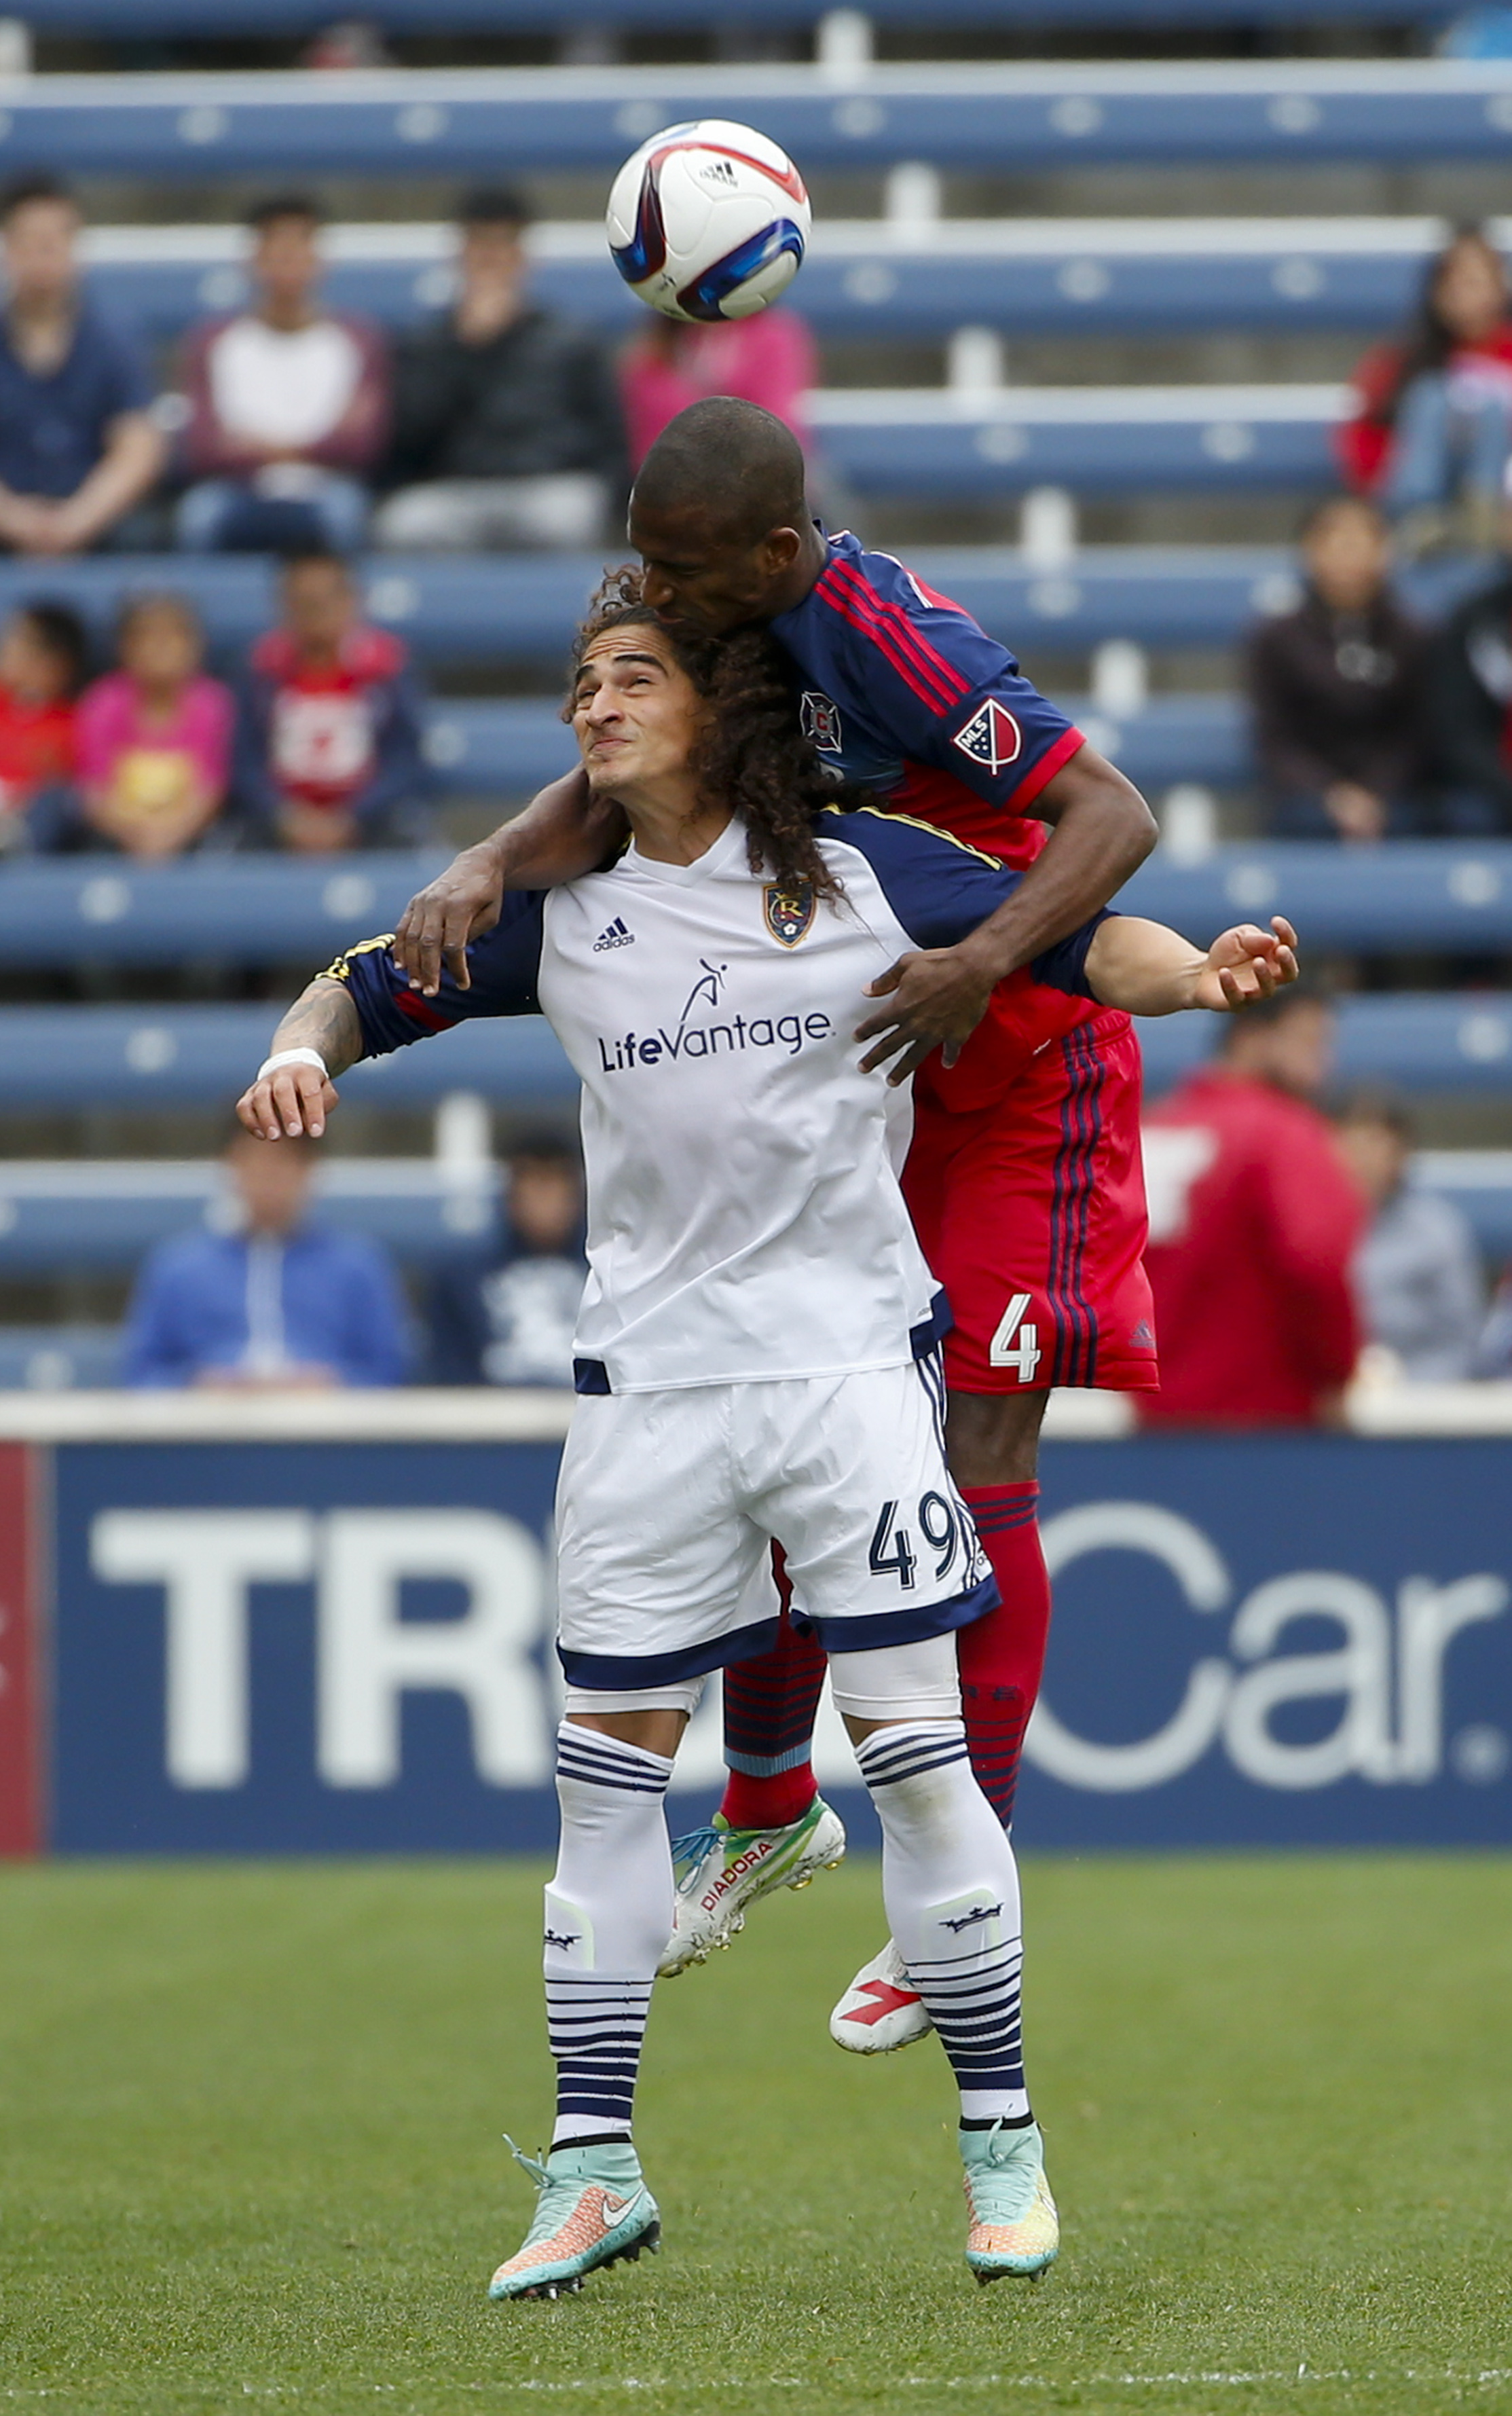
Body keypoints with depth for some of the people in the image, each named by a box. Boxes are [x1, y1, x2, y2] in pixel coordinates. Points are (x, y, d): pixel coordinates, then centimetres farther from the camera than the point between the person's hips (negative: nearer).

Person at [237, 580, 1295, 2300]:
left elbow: (1078, 936, -1)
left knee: (914, 1750, -5)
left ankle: (1001, 2137, 6)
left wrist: (1195, 975, -21)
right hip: (647, 1372, 3)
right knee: (608, 1767, 2)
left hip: (851, 1353, -3)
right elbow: (369, 987, 14)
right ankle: (593, 2166, 10)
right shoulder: (560, 911, 6)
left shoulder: (863, 873, -1)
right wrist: (305, 1051, -8)